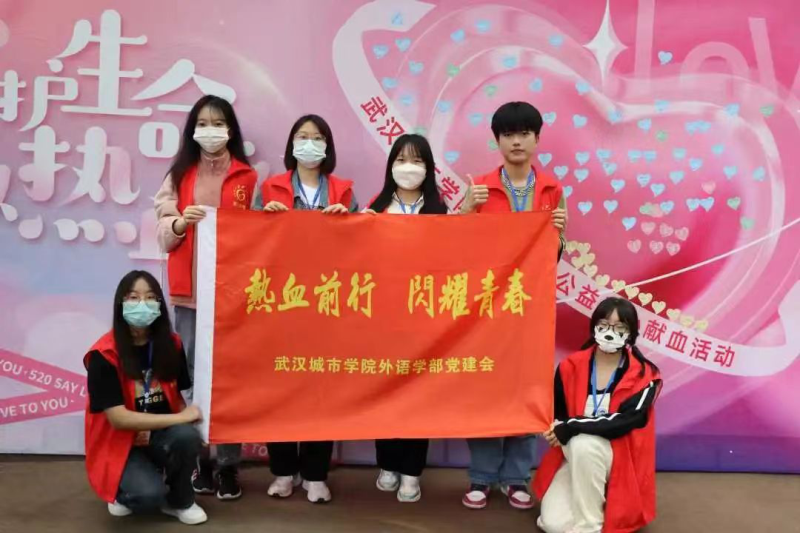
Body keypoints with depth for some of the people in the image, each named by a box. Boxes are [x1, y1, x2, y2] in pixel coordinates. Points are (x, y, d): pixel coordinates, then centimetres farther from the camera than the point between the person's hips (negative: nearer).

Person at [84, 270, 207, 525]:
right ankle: (124, 492, 8)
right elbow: (118, 418, -23)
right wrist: (181, 416, -24)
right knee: (149, 494, -31)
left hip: (159, 436, 4)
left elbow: (176, 396, 4)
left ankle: (180, 501, -1)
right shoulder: (104, 355, -19)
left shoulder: (171, 344, -4)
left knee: (187, 436, -31)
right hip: (118, 444, -4)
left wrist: (153, 427, -17)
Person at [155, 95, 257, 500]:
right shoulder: (179, 176, 12)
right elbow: (164, 235, 7)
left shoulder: (247, 177, 6)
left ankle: (228, 465, 6)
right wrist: (181, 222, -12)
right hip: (189, 292, 2)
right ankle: (198, 462, 12)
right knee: (191, 375, 1)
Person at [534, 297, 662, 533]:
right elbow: (558, 417, 4)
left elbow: (625, 421, -24)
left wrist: (570, 427, -26)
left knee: (583, 445, -36)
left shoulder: (644, 376, -11)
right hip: (574, 456, 3)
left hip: (620, 458, -3)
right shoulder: (570, 367, -4)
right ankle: (593, 496, 16)